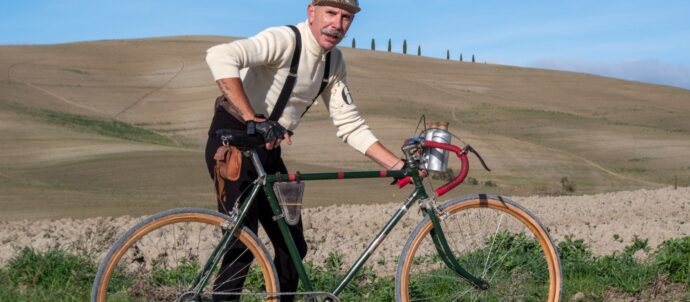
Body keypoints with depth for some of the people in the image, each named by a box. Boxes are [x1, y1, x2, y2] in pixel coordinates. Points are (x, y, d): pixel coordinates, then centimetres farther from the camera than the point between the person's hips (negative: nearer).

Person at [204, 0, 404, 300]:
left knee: (293, 246, 7)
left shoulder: (334, 62, 6)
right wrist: (253, 119, -39)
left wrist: (398, 165, -2)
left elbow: (350, 125, 8)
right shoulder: (285, 40, -20)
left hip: (268, 151, 8)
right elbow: (220, 56, -36)